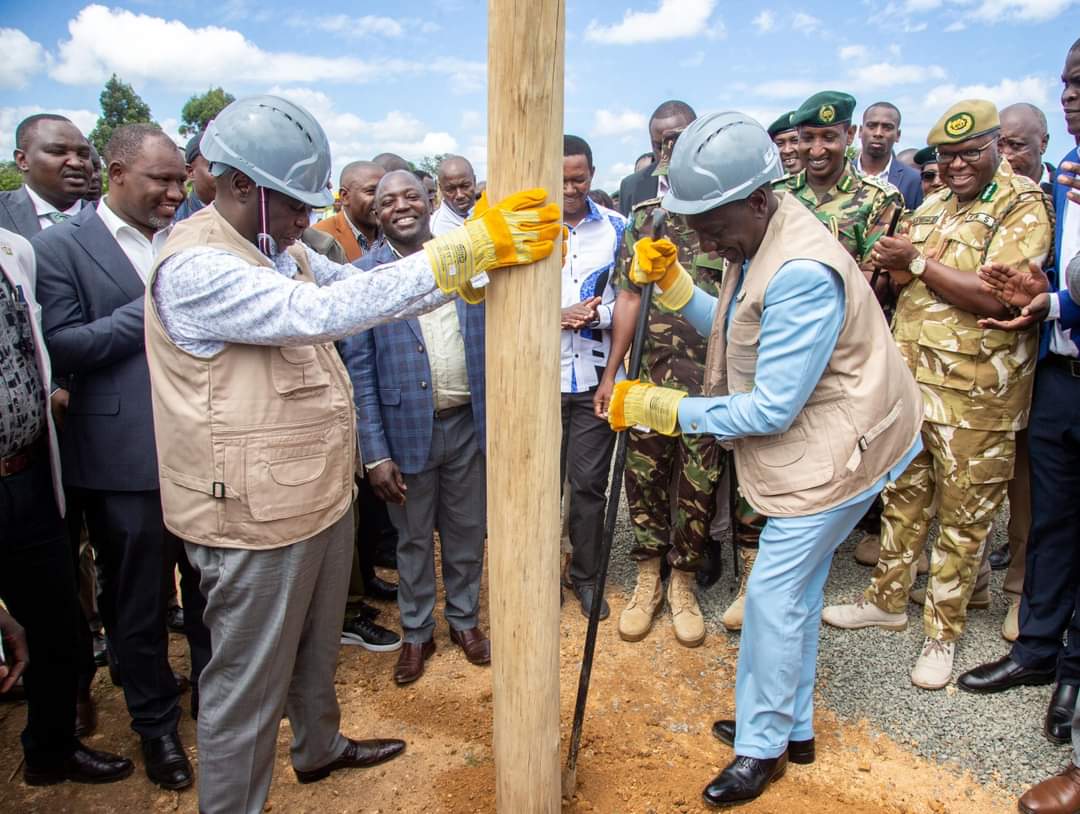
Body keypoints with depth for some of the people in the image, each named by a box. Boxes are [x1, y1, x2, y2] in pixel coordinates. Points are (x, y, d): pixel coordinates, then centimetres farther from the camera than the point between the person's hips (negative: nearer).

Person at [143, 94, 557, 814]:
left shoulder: (281, 250, 9)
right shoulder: (197, 268, -22)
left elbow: (357, 288, 8)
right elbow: (320, 311, -34)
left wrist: (469, 268, -6)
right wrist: (462, 250, -35)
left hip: (319, 491, 10)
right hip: (257, 513, -9)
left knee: (318, 643, 28)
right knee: (249, 681, 8)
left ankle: (320, 747, 51)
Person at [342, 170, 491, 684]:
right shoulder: (362, 276, -6)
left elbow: (490, 341, 6)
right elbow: (358, 369, -7)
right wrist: (375, 453, -11)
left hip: (469, 424, 2)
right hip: (407, 429, -2)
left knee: (467, 532, 17)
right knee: (413, 540, 14)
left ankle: (464, 619, 39)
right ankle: (417, 633, 35)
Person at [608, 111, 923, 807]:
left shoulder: (802, 274, -30)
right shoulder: (756, 242, 2)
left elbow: (771, 409, -28)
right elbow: (735, 331, 10)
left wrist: (664, 407, -21)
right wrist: (672, 282, -3)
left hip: (838, 450, -10)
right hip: (806, 439, 10)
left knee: (775, 592, -1)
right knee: (797, 586, 18)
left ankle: (763, 748, 20)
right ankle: (791, 726, 37)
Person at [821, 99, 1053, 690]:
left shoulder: (1023, 205, -8)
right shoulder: (931, 207, 14)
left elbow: (996, 295, -21)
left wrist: (918, 263, -14)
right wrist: (894, 267, -3)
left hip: (978, 393, -6)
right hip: (910, 377, 6)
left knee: (963, 516, 6)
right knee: (903, 495, 16)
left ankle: (942, 632, 19)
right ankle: (888, 598, 32)